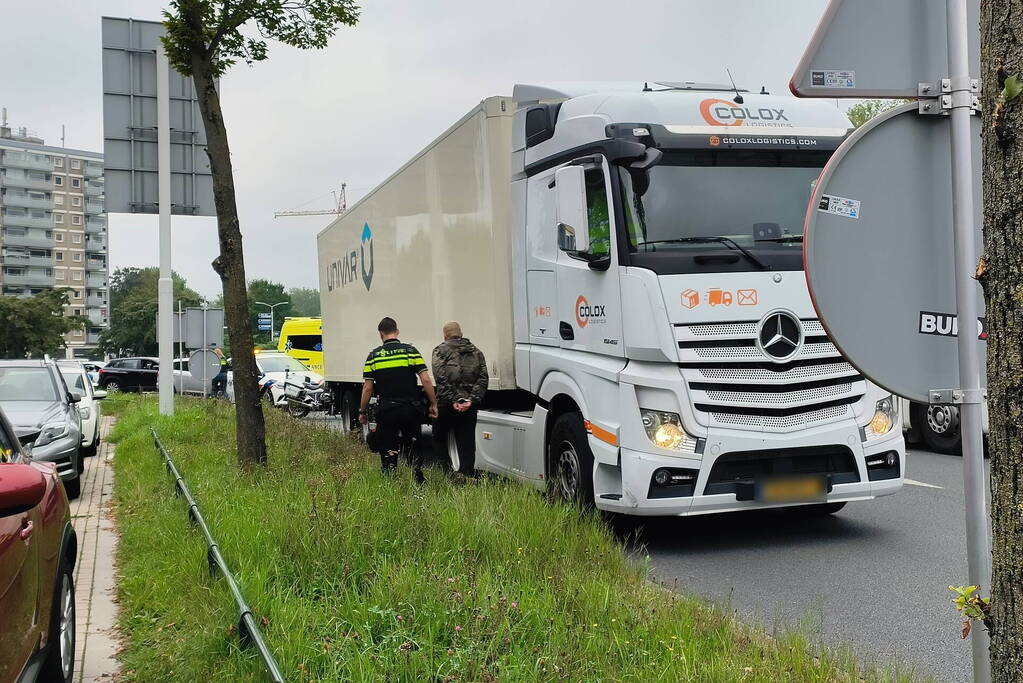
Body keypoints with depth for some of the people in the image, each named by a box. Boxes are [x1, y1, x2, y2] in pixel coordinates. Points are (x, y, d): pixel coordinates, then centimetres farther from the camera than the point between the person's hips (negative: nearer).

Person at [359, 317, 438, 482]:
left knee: (387, 450, 10)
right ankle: (417, 469, 6)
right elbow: (426, 380, -7)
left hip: (386, 410, 0)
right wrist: (433, 404, 2)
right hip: (411, 409, 0)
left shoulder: (373, 356, 1)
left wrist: (362, 412, 12)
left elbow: (367, 388, 1)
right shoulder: (410, 350, -2)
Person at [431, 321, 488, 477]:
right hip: (470, 405, 3)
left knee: (439, 439, 14)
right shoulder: (476, 352, 14)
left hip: (446, 404, -3)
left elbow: (441, 378, -12)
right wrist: (472, 400, -7)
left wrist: (452, 400, -15)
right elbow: (483, 378, 2)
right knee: (467, 443, 8)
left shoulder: (440, 351, 2)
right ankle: (468, 476, 4)